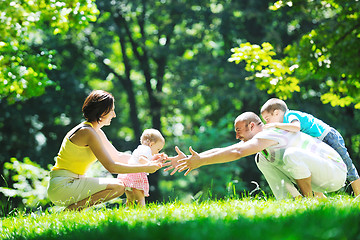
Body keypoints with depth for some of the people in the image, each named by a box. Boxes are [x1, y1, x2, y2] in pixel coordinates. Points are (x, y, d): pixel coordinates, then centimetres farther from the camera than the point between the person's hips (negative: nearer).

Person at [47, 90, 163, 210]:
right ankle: (71, 210, -13)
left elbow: (117, 156, 24)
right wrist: (145, 168, -13)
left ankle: (72, 208, 6)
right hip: (62, 186, -10)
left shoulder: (96, 132, 15)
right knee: (118, 187, -17)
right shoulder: (88, 132, -15)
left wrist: (148, 161, 16)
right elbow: (111, 167, -18)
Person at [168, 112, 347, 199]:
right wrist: (190, 160, -3)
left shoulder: (269, 134, -21)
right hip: (315, 177, 9)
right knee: (262, 159, 3)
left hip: (335, 171, -9)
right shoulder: (261, 141, 8)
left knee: (292, 154, -36)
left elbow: (236, 152, -35)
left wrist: (201, 161, -32)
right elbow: (222, 151, 5)